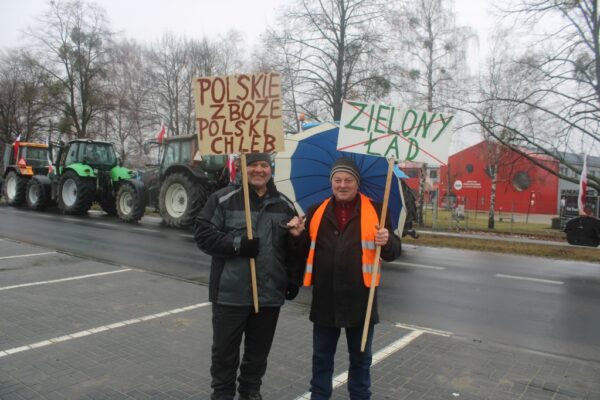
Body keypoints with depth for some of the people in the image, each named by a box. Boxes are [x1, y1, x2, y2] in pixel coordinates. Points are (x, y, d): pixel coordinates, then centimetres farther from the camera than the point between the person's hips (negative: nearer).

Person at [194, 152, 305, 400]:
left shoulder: (284, 205, 8)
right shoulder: (223, 199, -4)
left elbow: (295, 244, 13)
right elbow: (203, 234, -8)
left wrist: (294, 280, 8)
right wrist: (237, 244, -20)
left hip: (270, 294, 3)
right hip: (231, 293, -3)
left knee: (259, 351, 17)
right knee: (225, 350, 11)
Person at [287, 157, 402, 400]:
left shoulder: (375, 211, -1)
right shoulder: (316, 212, 5)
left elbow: (393, 252, 0)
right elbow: (304, 251, 9)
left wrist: (387, 242, -22)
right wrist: (298, 235, -11)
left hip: (360, 300, -1)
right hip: (324, 300, 2)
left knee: (360, 358, 17)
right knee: (322, 357, 18)